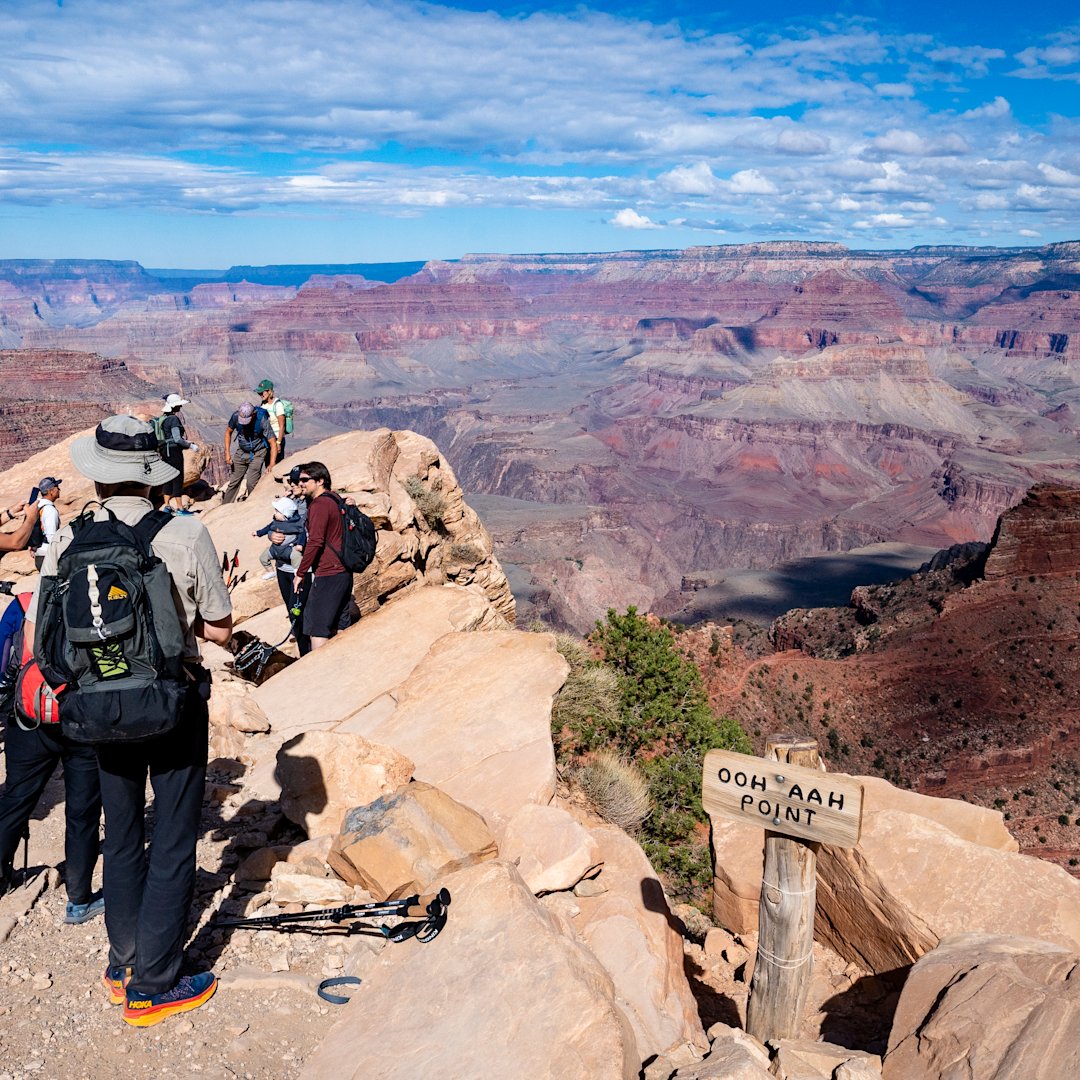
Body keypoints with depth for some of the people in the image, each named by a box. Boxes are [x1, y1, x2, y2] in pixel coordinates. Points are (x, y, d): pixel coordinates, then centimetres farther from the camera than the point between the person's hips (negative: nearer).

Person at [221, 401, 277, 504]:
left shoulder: (262, 420, -27)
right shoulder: (236, 416, -18)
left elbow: (273, 444, -24)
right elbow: (228, 432, 2)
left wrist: (272, 466, -30)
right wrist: (227, 453, -5)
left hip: (257, 454, -3)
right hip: (241, 452, 3)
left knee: (252, 483, -14)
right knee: (233, 482, 3)